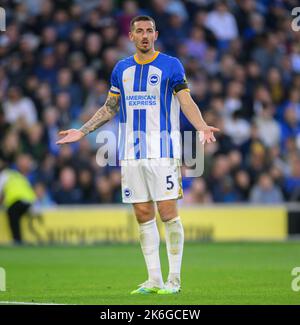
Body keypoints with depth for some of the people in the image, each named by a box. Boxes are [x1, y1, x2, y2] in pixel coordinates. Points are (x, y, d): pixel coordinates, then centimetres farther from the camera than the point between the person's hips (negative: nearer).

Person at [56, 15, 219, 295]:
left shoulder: (170, 66, 0)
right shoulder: (121, 69, 13)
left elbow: (187, 103, -5)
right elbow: (109, 109, 21)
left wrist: (202, 127, -22)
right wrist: (81, 131, 17)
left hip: (162, 151, -4)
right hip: (131, 153, 4)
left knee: (168, 213, -8)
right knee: (143, 216, 4)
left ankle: (174, 279, -2)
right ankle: (154, 280, 8)